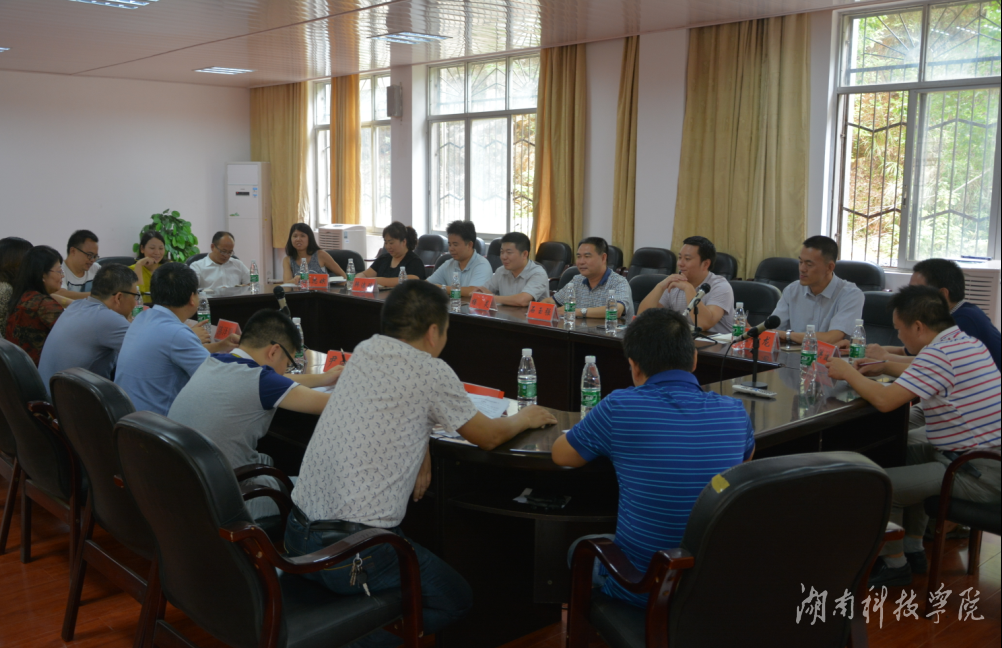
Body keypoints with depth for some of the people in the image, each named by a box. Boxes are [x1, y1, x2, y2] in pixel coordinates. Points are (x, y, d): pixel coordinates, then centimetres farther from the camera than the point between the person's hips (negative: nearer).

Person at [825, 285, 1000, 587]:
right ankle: (913, 550, 32)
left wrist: (847, 372, -9)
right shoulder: (968, 343, 9)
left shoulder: (938, 354, -21)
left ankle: (894, 564, 10)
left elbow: (884, 399, -25)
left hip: (977, 474, -11)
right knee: (906, 455, 28)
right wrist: (885, 367, 22)